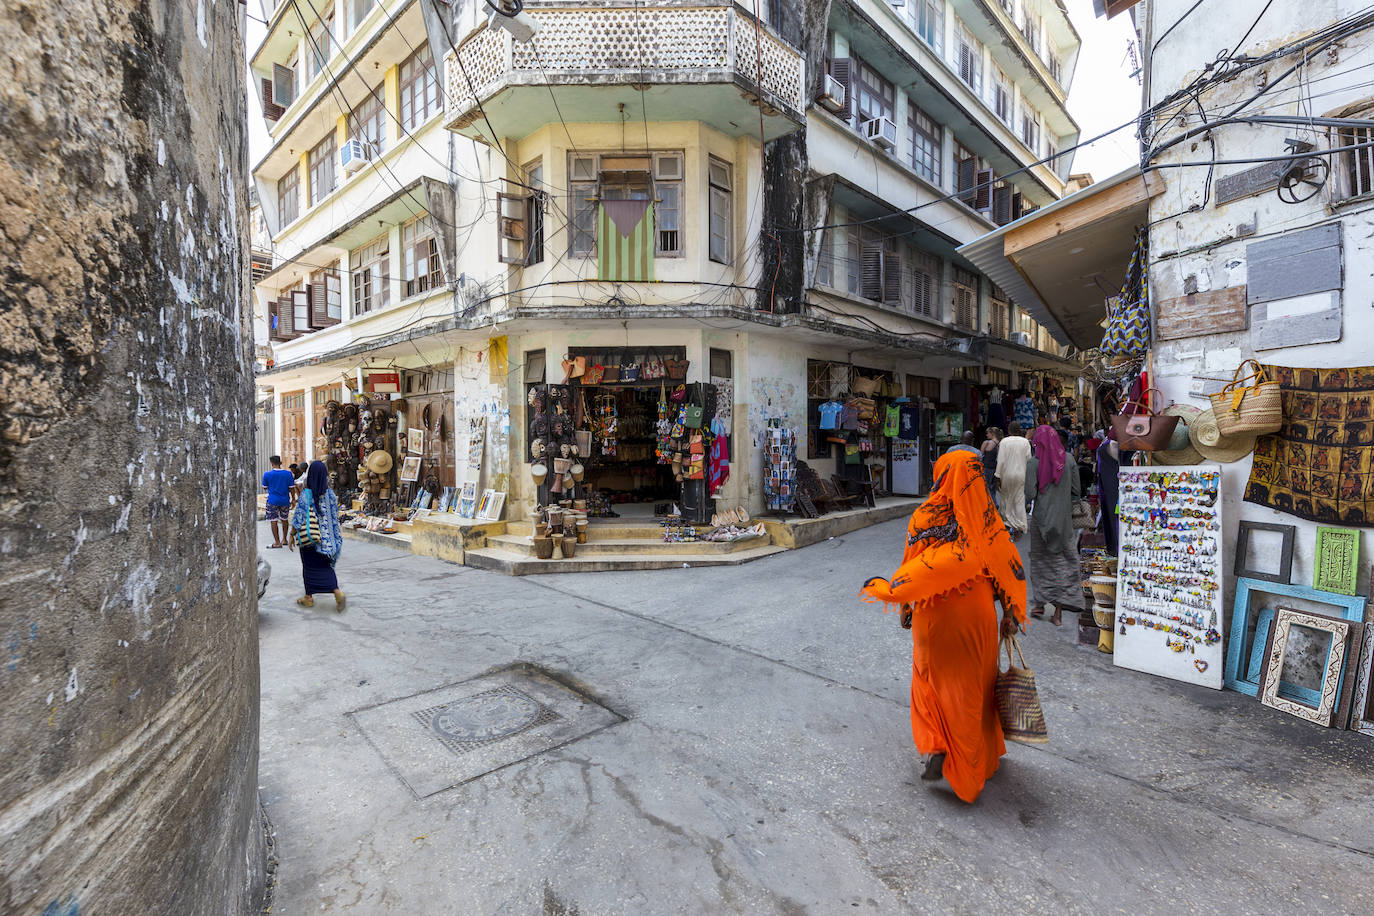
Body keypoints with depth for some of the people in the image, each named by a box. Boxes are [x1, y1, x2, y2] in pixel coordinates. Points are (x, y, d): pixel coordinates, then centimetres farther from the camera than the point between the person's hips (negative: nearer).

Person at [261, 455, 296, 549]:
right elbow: (291, 488, -2)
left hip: (273, 501, -2)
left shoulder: (267, 474, -8)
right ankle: (284, 539, 24)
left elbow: (264, 487, 3)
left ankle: (277, 542, 5)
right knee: (284, 519, 17)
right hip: (285, 501, 2)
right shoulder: (288, 474, -6)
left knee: (273, 521, 4)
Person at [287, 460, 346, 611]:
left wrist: (291, 536, -2)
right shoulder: (330, 494, -2)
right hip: (327, 536, 4)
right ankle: (337, 592, -2)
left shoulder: (306, 495, -14)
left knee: (309, 566, 10)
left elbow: (299, 519, -13)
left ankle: (309, 598, 21)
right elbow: (335, 518, 4)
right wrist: (335, 536, 14)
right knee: (326, 565, 14)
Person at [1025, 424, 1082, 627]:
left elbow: (1030, 494, -15)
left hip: (1041, 516, -2)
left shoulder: (1034, 463, -11)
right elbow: (1076, 491, 2)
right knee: (1062, 562, 8)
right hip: (1063, 518, 3)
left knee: (1041, 560, 12)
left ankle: (1041, 604, 20)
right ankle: (1058, 612, 10)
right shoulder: (1067, 459, -1)